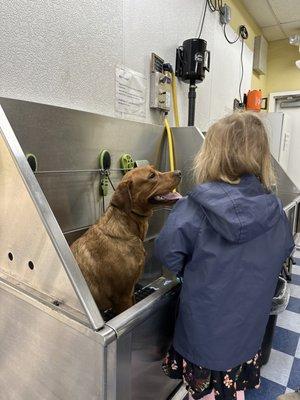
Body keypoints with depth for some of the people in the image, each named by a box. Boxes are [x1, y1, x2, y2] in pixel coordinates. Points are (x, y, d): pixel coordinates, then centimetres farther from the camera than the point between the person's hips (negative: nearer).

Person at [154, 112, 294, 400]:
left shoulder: (196, 205, -25)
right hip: (248, 325, 3)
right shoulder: (274, 208, -12)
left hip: (204, 324, -3)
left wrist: (190, 272, -3)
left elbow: (167, 251, -22)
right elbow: (284, 250, 4)